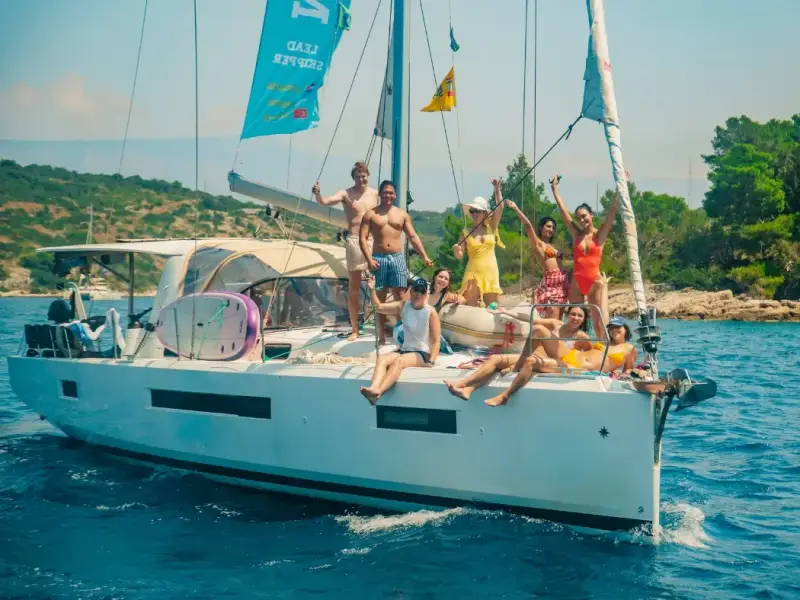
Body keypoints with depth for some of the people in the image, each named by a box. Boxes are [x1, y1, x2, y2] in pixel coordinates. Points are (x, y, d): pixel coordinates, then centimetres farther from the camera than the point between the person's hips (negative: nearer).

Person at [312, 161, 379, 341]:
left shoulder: (375, 193, 7)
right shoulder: (346, 194, -4)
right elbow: (325, 202, -19)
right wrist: (317, 194, -40)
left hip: (373, 240, 2)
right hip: (354, 241, -2)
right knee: (354, 286, 4)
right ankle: (354, 329, 11)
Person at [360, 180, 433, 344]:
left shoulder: (402, 214, 12)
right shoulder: (371, 214, 4)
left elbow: (413, 237, 10)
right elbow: (363, 238, -2)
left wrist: (424, 256, 1)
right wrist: (369, 260, -14)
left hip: (397, 258, 1)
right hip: (379, 258, -1)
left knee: (400, 297, -3)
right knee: (379, 299, 2)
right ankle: (381, 335, 8)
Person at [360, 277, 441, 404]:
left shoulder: (431, 312, -5)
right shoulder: (403, 306, 8)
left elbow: (436, 341, -7)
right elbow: (379, 307, 3)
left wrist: (431, 362, -20)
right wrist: (372, 290, -13)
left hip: (422, 354, -5)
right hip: (404, 350, 5)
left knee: (399, 361, -36)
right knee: (382, 358, -27)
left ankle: (379, 392, -59)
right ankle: (374, 388, -56)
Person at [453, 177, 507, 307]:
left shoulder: (491, 227, 9)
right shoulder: (466, 233, 4)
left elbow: (500, 207, 0)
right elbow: (459, 256, -1)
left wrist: (497, 189, -6)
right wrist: (456, 250, -24)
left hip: (491, 273, 2)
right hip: (473, 273, -2)